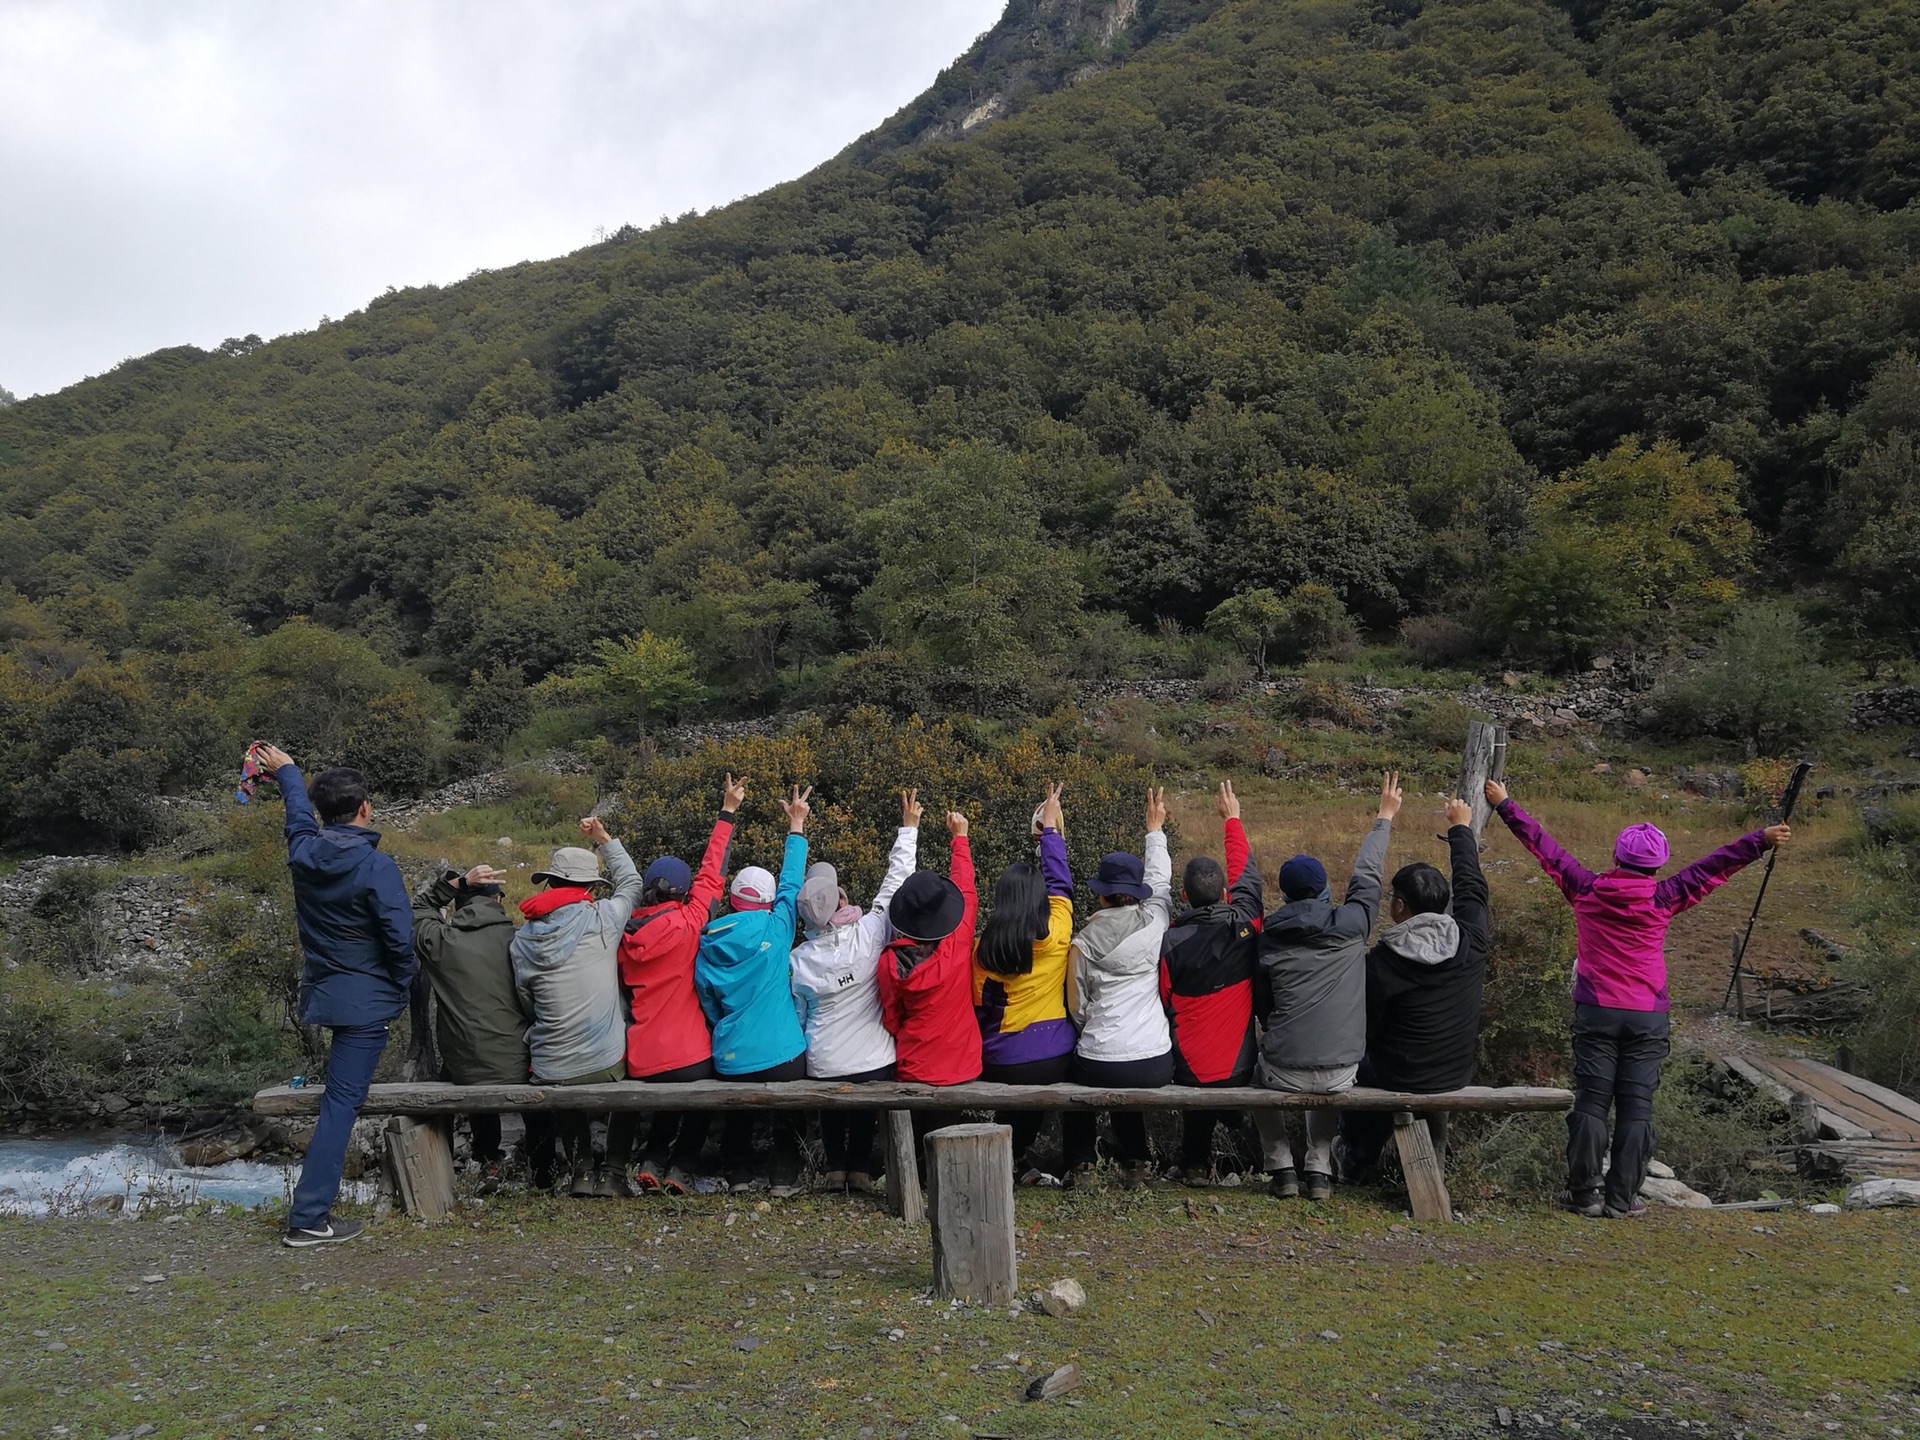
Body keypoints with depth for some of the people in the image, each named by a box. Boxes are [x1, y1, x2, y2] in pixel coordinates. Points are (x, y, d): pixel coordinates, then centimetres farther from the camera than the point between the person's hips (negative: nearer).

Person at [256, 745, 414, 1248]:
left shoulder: (304, 851, 0)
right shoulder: (375, 866, -19)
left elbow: (298, 809, 22)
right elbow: (400, 938, -19)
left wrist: (286, 770, 42)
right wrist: (403, 981, 1)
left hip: (319, 992, 7)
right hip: (365, 999, -7)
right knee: (342, 1102, -5)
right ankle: (309, 1217, -5)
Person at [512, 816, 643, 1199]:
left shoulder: (522, 940, -1)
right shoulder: (601, 919, -7)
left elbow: (528, 1005, 8)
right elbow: (631, 882, 14)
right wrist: (604, 838, 25)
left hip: (549, 1074, 3)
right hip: (607, 1065, -2)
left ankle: (582, 1166, 29)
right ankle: (614, 1169, 24)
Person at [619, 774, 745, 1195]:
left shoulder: (623, 935, 0)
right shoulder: (685, 925, -12)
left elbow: (625, 994, 8)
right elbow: (712, 875, -4)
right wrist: (727, 812, 3)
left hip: (639, 1061, 4)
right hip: (689, 1057, -4)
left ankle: (653, 1160, 17)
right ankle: (682, 1167, 13)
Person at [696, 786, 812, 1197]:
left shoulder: (706, 945, -1)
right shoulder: (773, 930, -11)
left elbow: (709, 1006, 8)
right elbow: (790, 886, 3)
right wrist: (796, 828, 12)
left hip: (730, 1058, 3)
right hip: (782, 1052, -2)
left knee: (737, 1116, 25)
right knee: (786, 1114, 19)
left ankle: (737, 1175, 32)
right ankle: (785, 1177, 24)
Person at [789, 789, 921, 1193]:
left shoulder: (798, 961, -11)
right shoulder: (870, 933, -18)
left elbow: (797, 1019, 2)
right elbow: (896, 882, -7)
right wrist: (908, 827, 2)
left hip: (823, 1066, 1)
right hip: (874, 1061, -1)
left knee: (831, 1108, 33)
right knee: (867, 1111, 30)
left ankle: (835, 1166, 30)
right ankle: (860, 1167, 30)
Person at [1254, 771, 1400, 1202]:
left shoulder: (1268, 939, -2)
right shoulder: (1351, 926, -4)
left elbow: (1261, 1005, 5)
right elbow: (1367, 875, 12)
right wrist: (1385, 817, 25)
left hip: (1284, 1071, -1)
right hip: (1340, 1072, 1)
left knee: (1255, 1076, 33)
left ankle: (1281, 1168, 25)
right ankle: (1320, 1170, 26)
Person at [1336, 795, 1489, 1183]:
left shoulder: (1381, 962, -26)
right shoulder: (1470, 941, -15)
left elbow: (1361, 1029, -14)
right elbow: (1472, 887, 4)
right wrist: (1461, 828, 19)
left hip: (1398, 1079, -4)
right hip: (1457, 1076, 4)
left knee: (1352, 1057, 26)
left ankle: (1355, 1159, 40)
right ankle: (1434, 1151, 48)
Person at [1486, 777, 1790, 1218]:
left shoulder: (1586, 889, 0)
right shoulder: (1663, 899, -2)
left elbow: (1543, 846, 8)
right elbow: (1715, 867, 2)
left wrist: (1503, 804, 16)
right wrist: (1762, 839, 7)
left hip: (1595, 1012, 0)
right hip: (1648, 1017, 0)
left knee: (1591, 1103, 3)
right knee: (1636, 1108, 4)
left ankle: (1585, 1194, 3)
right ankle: (1622, 1198, 5)